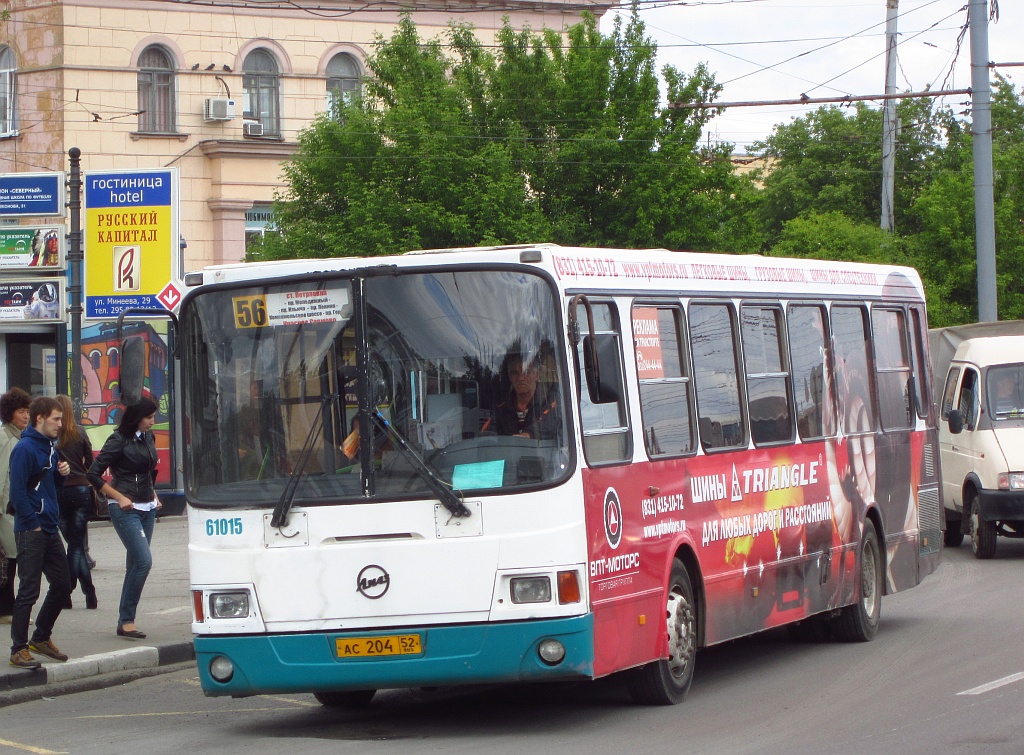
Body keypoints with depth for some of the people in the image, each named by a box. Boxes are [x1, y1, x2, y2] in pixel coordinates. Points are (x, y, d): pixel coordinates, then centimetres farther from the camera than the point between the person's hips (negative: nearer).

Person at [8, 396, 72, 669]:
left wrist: (62, 473, 2)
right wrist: (33, 524, -16)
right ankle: (19, 649, 0)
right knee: (28, 592, -6)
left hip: (50, 531, 9)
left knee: (62, 585, 13)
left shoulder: (50, 447, 13)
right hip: (31, 532, -9)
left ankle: (41, 638, 27)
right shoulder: (25, 449, -13)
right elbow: (18, 491, -17)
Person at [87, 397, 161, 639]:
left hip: (147, 508, 7)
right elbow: (94, 475, -10)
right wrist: (119, 498, -12)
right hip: (125, 509, -7)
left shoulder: (148, 438, 11)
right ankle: (126, 620, -11)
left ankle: (125, 621, 12)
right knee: (143, 560, -16)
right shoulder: (119, 440, -10)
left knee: (136, 563, 7)